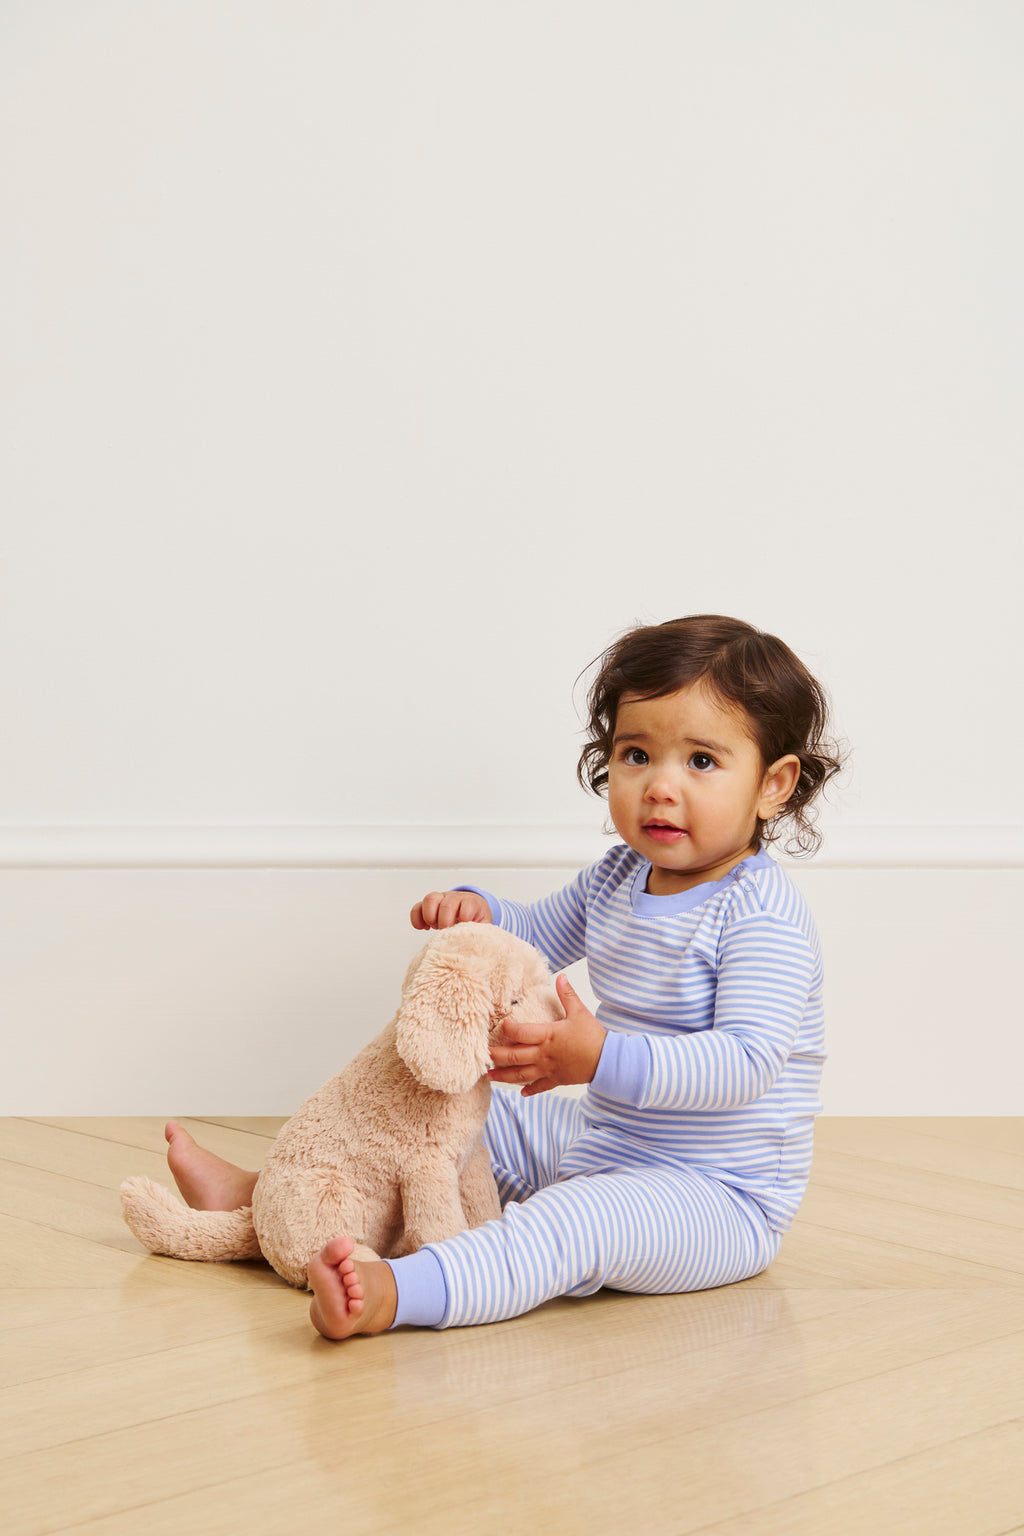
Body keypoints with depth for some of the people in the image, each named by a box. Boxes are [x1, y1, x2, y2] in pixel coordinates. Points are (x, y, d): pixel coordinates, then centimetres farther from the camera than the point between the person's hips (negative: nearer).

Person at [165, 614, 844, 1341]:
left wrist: (603, 1059, -41)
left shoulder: (763, 919, -21)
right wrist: (479, 913, -2)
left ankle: (393, 1292, -58)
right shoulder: (620, 876, 7)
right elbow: (536, 936, 22)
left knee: (584, 1219, -37)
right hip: (603, 1142, 9)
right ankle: (259, 1194, 20)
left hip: (719, 1196, -9)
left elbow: (747, 1062, -31)